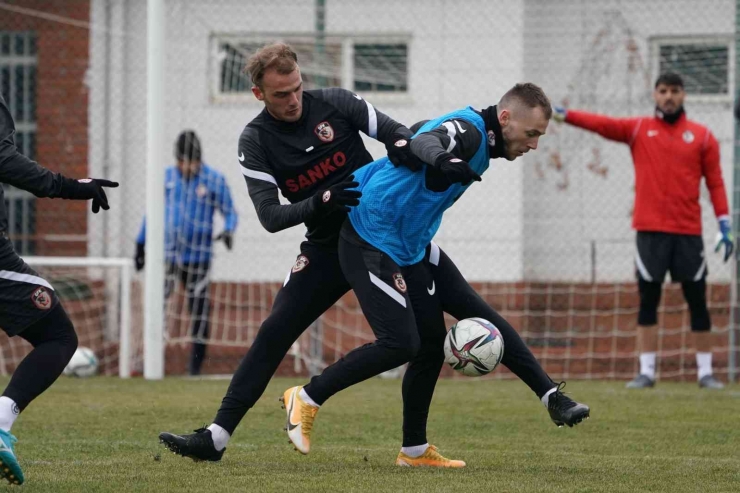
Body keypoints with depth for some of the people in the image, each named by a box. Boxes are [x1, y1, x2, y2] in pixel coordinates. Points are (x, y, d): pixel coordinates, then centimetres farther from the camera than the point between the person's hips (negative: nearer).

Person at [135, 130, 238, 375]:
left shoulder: (214, 180, -3)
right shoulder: (166, 177, 5)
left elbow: (229, 212, 2)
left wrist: (228, 229, -20)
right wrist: (141, 243, 14)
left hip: (198, 255, -1)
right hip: (167, 254, 1)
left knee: (199, 309, 2)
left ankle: (196, 362, 10)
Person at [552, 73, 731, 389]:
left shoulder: (702, 136, 6)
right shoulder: (638, 129, 6)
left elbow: (715, 183, 4)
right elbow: (601, 124, -7)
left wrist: (725, 226, -2)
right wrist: (563, 115, -22)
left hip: (688, 232, 0)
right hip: (650, 231, 0)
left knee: (697, 301, 3)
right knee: (648, 300, 1)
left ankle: (705, 372, 10)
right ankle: (646, 372, 4)